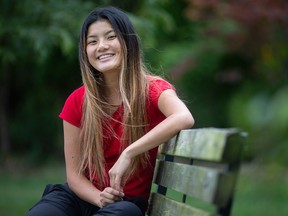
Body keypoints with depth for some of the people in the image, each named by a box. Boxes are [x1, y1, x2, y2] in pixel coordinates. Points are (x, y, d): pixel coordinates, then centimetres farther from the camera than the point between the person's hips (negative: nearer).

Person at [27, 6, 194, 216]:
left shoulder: (152, 89, -9)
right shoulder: (77, 101, 0)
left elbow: (184, 118, -33)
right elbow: (74, 172, 1)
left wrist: (128, 154, -34)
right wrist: (100, 198, -19)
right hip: (84, 196, 3)